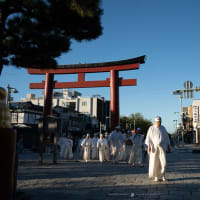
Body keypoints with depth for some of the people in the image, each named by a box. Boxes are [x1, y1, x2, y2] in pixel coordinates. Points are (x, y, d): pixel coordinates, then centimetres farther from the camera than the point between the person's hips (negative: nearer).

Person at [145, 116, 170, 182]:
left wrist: (168, 146, 9)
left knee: (163, 161, -8)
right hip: (154, 147, -2)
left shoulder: (163, 128, 9)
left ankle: (162, 176, 5)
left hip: (162, 147, 3)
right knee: (155, 162, -1)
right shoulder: (151, 128, -2)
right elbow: (148, 138, -6)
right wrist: (148, 146, -16)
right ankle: (156, 176, 11)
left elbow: (166, 137, 13)